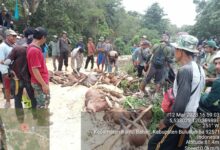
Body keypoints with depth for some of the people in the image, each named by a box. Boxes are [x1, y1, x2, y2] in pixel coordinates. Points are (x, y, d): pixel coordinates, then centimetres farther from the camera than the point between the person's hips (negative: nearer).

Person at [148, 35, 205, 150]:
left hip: (179, 121, -9)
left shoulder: (184, 70, -25)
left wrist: (166, 121, -17)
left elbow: (180, 103, -28)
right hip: (189, 119, 9)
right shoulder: (199, 69, 4)